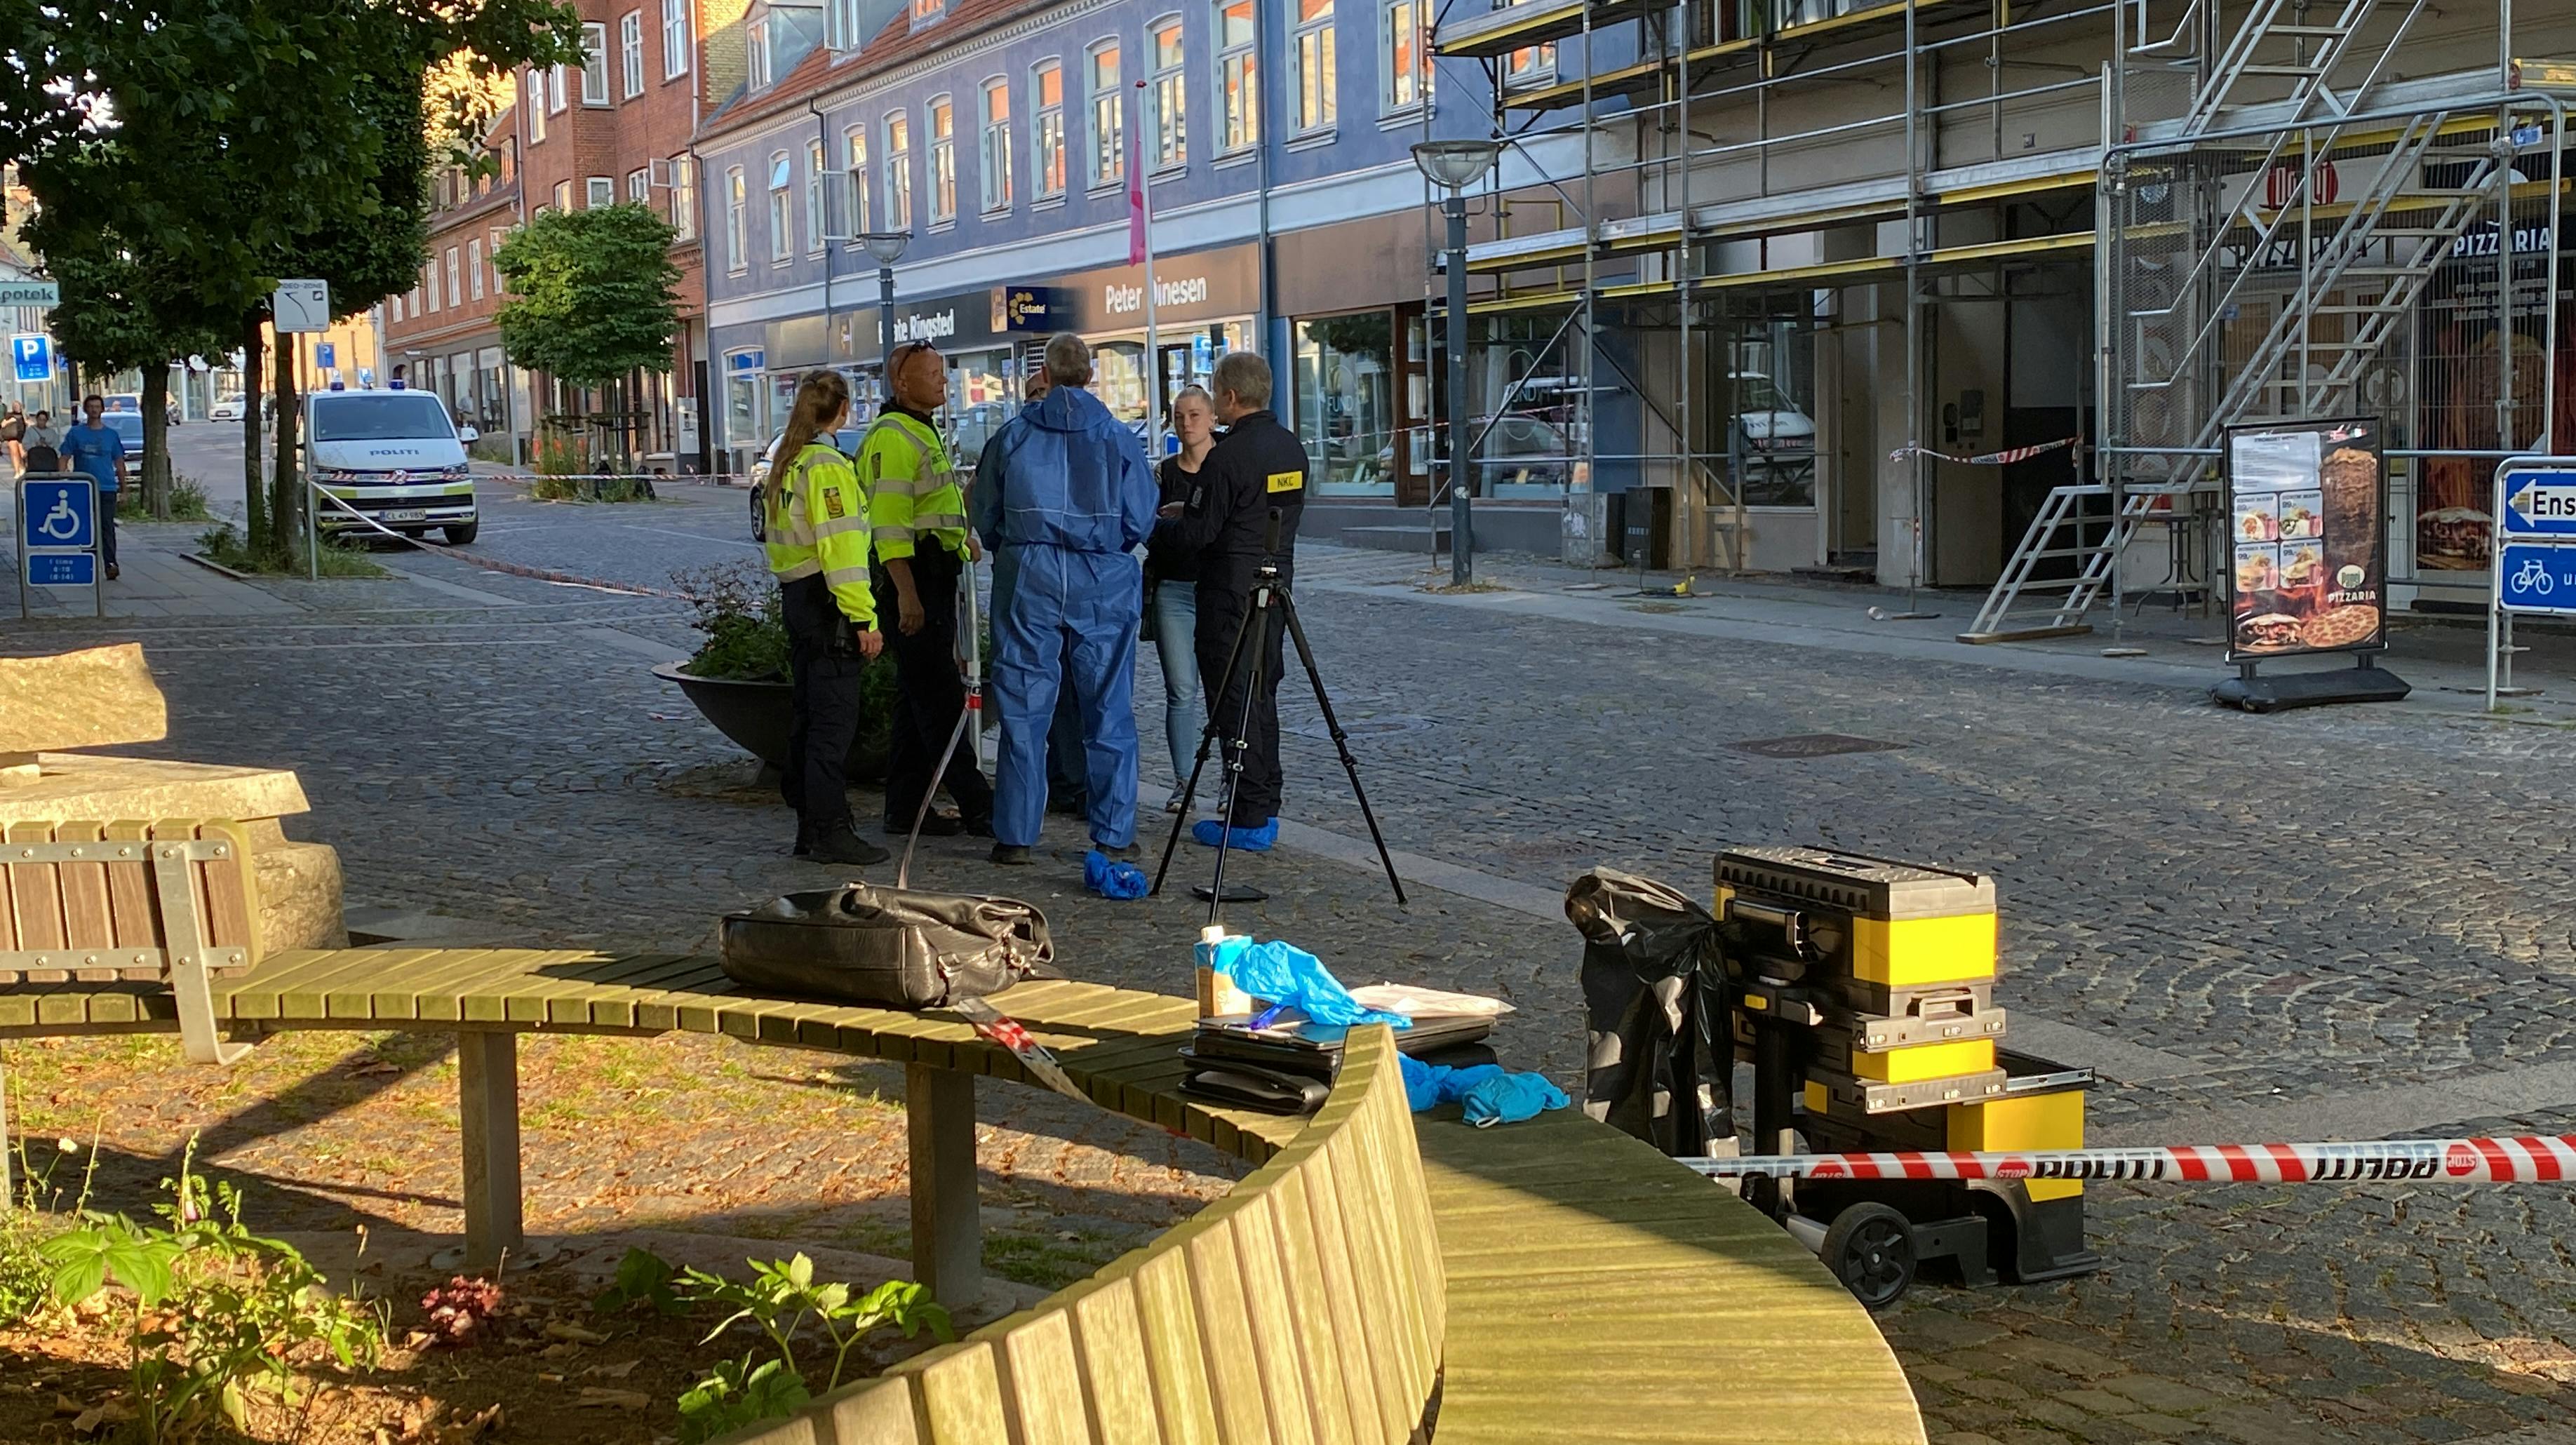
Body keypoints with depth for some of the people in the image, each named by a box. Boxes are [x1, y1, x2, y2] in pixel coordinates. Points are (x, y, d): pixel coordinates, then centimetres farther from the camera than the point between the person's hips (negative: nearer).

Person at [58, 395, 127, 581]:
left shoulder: (111, 434, 10)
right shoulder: (75, 433, 6)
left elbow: (119, 463, 14)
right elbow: (64, 459, 5)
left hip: (107, 488, 0)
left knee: (107, 527, -11)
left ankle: (110, 564, -20)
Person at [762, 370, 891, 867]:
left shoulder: (787, 463, 15)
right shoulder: (827, 465, -15)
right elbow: (841, 548, -21)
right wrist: (864, 619, -21)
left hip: (795, 597, 10)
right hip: (827, 606, -10)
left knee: (809, 716, 14)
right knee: (834, 722, -7)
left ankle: (809, 826, 20)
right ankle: (830, 832, -6)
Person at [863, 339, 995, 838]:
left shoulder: (925, 433, 20)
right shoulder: (892, 437, -13)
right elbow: (889, 521, -21)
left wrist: (962, 539, 20)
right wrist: (905, 592, -26)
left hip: (937, 576, 11)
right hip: (912, 578, -11)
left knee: (919, 695, 11)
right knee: (940, 697, -8)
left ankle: (906, 808, 15)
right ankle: (977, 805, -8)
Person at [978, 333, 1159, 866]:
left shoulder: (1013, 435, 2)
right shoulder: (1119, 438, -1)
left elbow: (987, 518, 7)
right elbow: (1141, 522, 0)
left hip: (1030, 582, 1)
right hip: (1103, 584, -1)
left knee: (1024, 710, 5)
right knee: (1109, 713, 6)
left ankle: (1015, 835, 7)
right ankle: (1115, 836, 8)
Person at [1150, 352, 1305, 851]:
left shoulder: (1227, 456, -18)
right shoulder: (1291, 448, 8)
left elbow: (1195, 535, -17)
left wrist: (1159, 525, 5)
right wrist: (1191, 514, 22)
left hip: (1231, 594, -8)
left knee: (1234, 701, -3)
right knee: (1262, 697, 15)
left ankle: (1249, 820, -2)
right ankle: (1266, 809, 19)